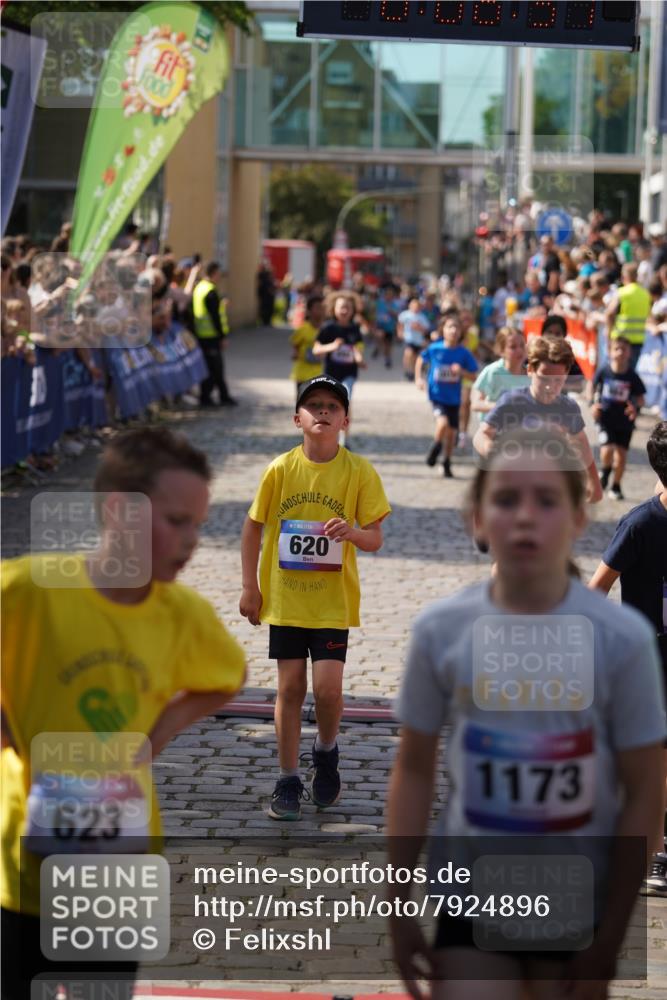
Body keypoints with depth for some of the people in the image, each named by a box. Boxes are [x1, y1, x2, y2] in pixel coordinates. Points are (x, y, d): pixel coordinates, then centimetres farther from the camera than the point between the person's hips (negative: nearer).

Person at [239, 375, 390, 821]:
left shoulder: (359, 471, -7)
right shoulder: (281, 469, -4)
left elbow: (376, 538, -5)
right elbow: (254, 526, 6)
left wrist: (352, 532, -27)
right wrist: (250, 586, 2)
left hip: (333, 600, -1)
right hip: (285, 598, 1)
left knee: (328, 687, -9)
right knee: (291, 687, 5)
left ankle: (326, 751, 22)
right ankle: (288, 781, 17)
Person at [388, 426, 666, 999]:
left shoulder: (621, 638, -14)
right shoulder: (441, 631, -9)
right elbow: (415, 769, 1)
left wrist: (610, 935, -7)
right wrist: (399, 905, 2)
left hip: (577, 904, -1)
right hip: (471, 895, 1)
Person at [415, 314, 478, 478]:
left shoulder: (464, 353, -7)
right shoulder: (434, 348, -8)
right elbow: (421, 360, 11)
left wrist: (461, 371, -20)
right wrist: (418, 378, 2)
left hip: (454, 397, 2)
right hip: (437, 395, -2)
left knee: (452, 431, 10)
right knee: (443, 422, -26)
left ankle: (447, 464, 32)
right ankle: (435, 447, 4)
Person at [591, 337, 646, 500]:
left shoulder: (632, 376, -9)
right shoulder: (603, 371, -10)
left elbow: (641, 399, -1)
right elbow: (594, 388, 9)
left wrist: (635, 408, -21)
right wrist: (594, 404, -6)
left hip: (625, 420, 1)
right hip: (605, 418, -1)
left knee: (621, 453, 5)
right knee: (607, 449, -18)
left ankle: (616, 487, 25)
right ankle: (605, 471, 17)